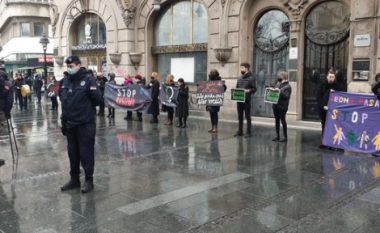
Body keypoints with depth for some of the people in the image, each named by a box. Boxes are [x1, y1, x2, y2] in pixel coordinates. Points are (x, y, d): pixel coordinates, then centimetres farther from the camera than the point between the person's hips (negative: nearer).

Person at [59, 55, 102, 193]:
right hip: (70, 125, 6)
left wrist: (93, 91, -22)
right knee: (73, 153, 15)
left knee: (86, 153, 2)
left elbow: (98, 100, -9)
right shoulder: (65, 80, 8)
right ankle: (74, 179, 28)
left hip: (85, 124, -6)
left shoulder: (88, 79, -10)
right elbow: (63, 100, 17)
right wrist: (63, 121, 15)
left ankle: (89, 180, 15)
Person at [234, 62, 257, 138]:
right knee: (240, 116, 11)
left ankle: (248, 132, 5)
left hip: (246, 100, -6)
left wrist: (248, 90, -24)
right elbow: (237, 87, 21)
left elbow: (254, 89, -7)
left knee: (247, 116, 0)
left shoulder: (251, 78, -4)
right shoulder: (240, 78, 15)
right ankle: (240, 131, 18)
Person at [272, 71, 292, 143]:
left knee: (283, 121, -2)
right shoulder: (278, 84, 14)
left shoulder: (287, 86, -5)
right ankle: (277, 136, 18)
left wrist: (280, 91, -25)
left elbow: (286, 96, -16)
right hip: (276, 105, 7)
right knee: (277, 120, 10)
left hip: (282, 106, -6)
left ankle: (285, 137, 4)